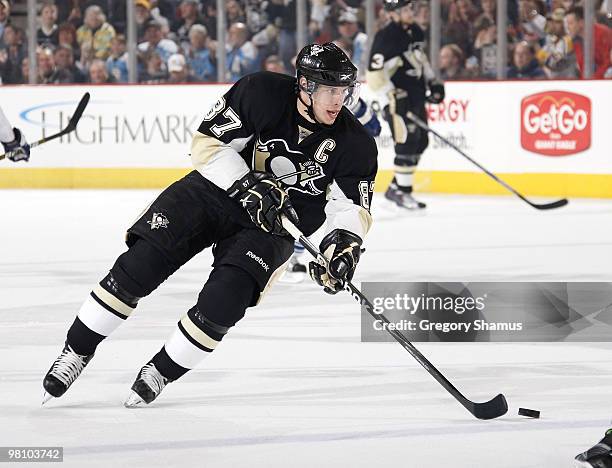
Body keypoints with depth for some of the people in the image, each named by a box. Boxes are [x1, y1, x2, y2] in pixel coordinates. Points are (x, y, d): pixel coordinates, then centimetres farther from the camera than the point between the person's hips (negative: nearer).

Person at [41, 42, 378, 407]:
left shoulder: (355, 145, -12)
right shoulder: (262, 94, -18)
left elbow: (352, 208, -10)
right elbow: (209, 142, -14)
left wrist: (344, 243, -31)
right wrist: (249, 187, -26)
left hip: (275, 223, 1)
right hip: (217, 190, -1)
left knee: (225, 299, -22)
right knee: (141, 264, -14)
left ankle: (162, 371, 1)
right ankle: (77, 351, 2)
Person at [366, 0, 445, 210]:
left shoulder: (414, 32, 8)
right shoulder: (385, 37, -18)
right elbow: (374, 74, -20)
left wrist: (432, 82, 17)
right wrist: (392, 98, -23)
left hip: (416, 96, 9)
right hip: (397, 99, -9)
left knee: (421, 142, 10)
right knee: (407, 142, -14)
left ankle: (396, 187, 20)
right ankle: (401, 192, -4)